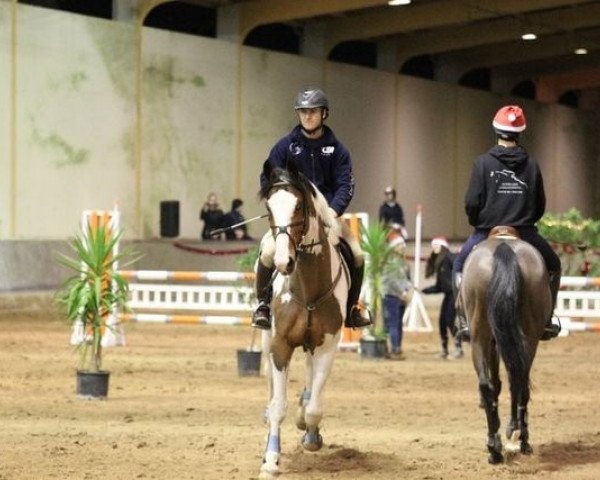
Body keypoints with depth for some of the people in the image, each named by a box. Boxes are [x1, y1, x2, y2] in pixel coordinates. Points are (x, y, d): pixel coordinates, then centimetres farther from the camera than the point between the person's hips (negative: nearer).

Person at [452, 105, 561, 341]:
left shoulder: (483, 162, -7)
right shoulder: (531, 164, 0)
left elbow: (472, 202, -10)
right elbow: (540, 205, 4)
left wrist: (477, 223, 9)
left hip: (488, 232, -1)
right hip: (525, 232, 1)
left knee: (460, 265, 23)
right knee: (552, 265, 24)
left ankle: (465, 320, 12)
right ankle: (545, 321, 17)